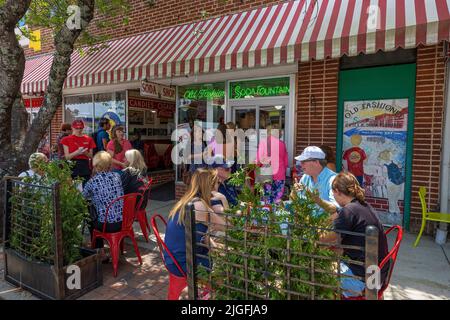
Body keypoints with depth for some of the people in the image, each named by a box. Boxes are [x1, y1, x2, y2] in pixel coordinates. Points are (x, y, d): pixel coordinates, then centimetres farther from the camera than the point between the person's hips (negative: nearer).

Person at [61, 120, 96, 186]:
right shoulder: (67, 139, 5)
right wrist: (77, 152, -17)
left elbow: (91, 156, 10)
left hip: (85, 166, 2)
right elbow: (67, 157, -1)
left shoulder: (88, 139, 8)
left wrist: (85, 153, -11)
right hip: (72, 166, -1)